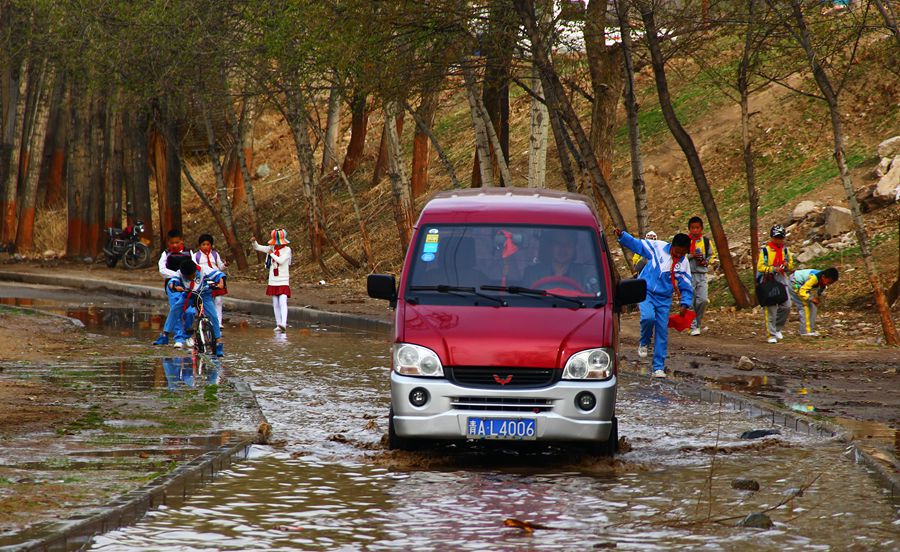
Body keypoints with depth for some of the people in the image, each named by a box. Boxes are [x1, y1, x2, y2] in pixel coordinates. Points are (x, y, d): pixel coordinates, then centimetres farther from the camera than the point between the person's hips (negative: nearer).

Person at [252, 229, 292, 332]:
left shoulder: (287, 250, -6)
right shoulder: (271, 248, 8)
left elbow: (281, 261, -19)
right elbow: (257, 247, 11)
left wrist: (272, 254, -8)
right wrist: (253, 242, -9)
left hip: (283, 281, -5)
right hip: (273, 280, 5)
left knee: (282, 302, -18)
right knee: (275, 304, 7)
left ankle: (283, 324, -31)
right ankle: (278, 324, 12)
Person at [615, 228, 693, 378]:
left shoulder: (684, 264, -2)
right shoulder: (657, 247, -8)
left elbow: (686, 287, 5)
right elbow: (635, 244, 2)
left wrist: (685, 304, -10)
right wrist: (622, 235, -13)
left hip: (664, 299, 2)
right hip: (646, 291, -2)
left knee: (662, 331, -1)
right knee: (648, 317, -30)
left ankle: (659, 367, 8)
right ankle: (644, 343, 1)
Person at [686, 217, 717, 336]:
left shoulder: (706, 241, 9)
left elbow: (712, 255, 18)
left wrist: (706, 262, -3)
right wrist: (691, 256, -13)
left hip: (702, 275, 2)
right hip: (688, 275, -2)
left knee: (703, 300, -10)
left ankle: (697, 322, 12)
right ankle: (693, 327, 3)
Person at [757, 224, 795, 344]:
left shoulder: (785, 250, 12)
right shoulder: (765, 250, -6)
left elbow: (791, 266, 18)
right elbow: (760, 267, -10)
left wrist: (787, 265, -6)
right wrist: (773, 269, -23)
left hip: (782, 281, 5)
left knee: (786, 307, 2)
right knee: (770, 309, -6)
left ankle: (778, 328, 23)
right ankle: (772, 335, -2)